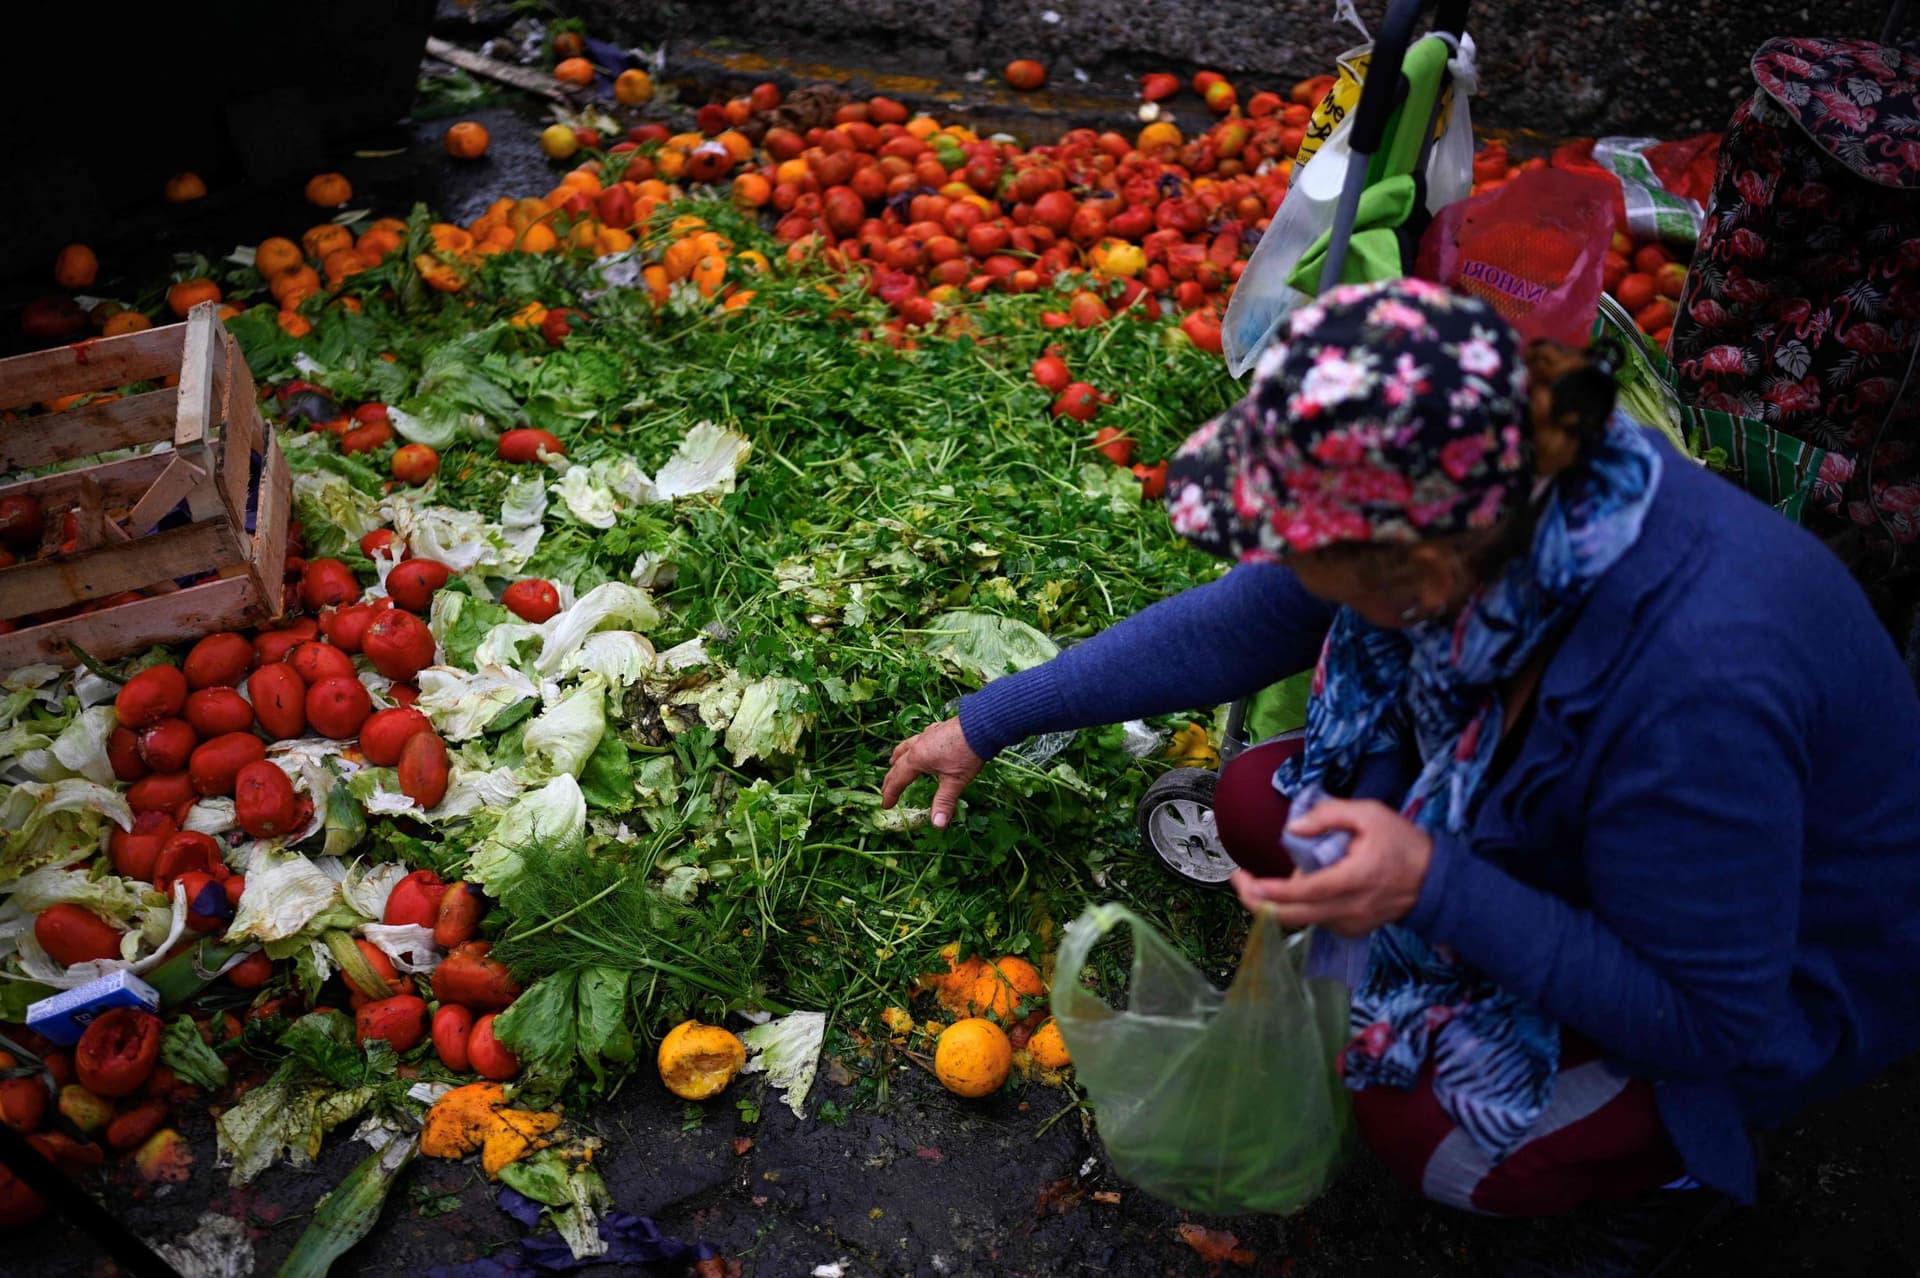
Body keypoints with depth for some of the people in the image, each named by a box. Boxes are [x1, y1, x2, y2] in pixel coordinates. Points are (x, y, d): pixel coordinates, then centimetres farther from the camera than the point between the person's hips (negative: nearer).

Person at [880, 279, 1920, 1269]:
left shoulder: (1693, 685, -45)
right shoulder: (1490, 489, -25)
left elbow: (1707, 1020, -29)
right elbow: (1229, 627, -11)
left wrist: (1434, 888, -40)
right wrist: (986, 724, -4)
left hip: (1771, 977, -5)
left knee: (1419, 1130, -15)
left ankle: (1690, 1141, 14)